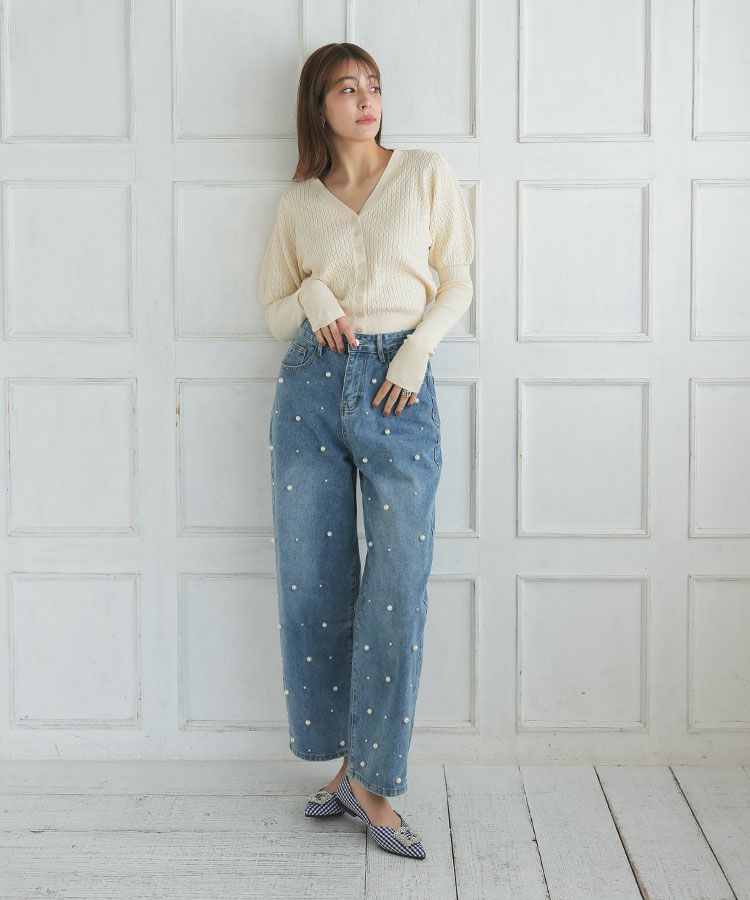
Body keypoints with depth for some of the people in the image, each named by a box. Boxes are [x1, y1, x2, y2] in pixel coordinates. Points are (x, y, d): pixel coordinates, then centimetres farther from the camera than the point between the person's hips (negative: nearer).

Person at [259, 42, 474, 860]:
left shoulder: (426, 175, 9)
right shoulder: (298, 201, 12)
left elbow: (456, 285, 7)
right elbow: (275, 313, 15)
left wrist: (416, 349, -9)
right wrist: (312, 297, -7)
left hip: (398, 389, -2)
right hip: (311, 384, 2)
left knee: (397, 589, -6)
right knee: (312, 584, 2)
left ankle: (370, 779, 3)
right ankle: (348, 758, 18)